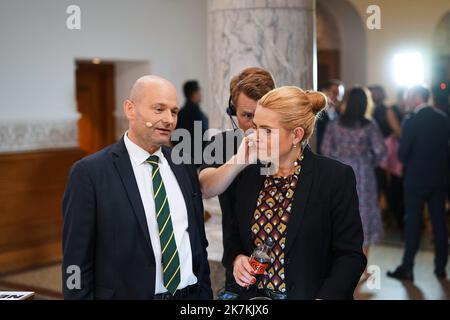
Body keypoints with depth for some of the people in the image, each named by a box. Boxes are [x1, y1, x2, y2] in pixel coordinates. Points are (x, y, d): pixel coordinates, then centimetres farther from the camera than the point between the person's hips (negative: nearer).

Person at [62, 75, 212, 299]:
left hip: (191, 294, 5)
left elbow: (199, 241, 11)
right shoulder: (90, 173, -11)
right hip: (128, 294, -5)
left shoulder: (184, 167, 5)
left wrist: (205, 293, 8)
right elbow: (77, 263, -11)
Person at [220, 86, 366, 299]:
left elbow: (350, 254, -12)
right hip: (250, 294, 4)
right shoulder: (245, 175, -1)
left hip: (310, 293, -3)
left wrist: (324, 296, -25)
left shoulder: (337, 177, -13)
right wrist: (236, 259, -10)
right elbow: (231, 237, 11)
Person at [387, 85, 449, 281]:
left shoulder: (411, 121, -16)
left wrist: (405, 161, 6)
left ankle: (407, 268, 6)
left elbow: (402, 154, -14)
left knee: (413, 223, 1)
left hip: (416, 178, -5)